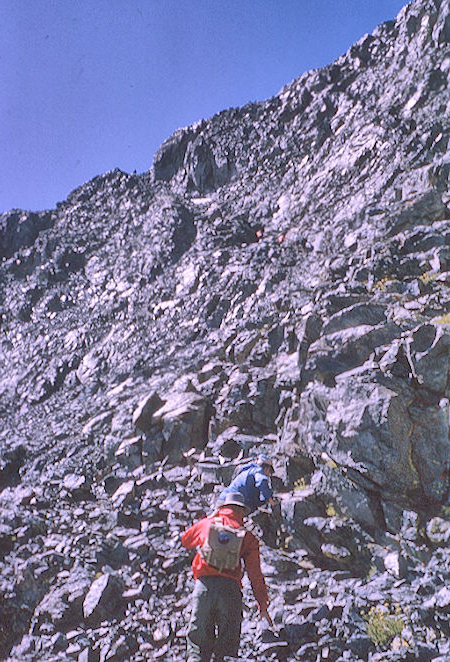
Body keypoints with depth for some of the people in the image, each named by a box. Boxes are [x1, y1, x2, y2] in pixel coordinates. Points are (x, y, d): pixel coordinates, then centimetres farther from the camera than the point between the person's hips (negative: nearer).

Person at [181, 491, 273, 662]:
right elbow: (255, 574, 7)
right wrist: (263, 605, 13)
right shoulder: (248, 537, 10)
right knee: (227, 644, 9)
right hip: (230, 587, 0)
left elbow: (185, 540, 31)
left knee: (198, 641, 7)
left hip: (204, 585, 1)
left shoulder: (207, 523, 13)